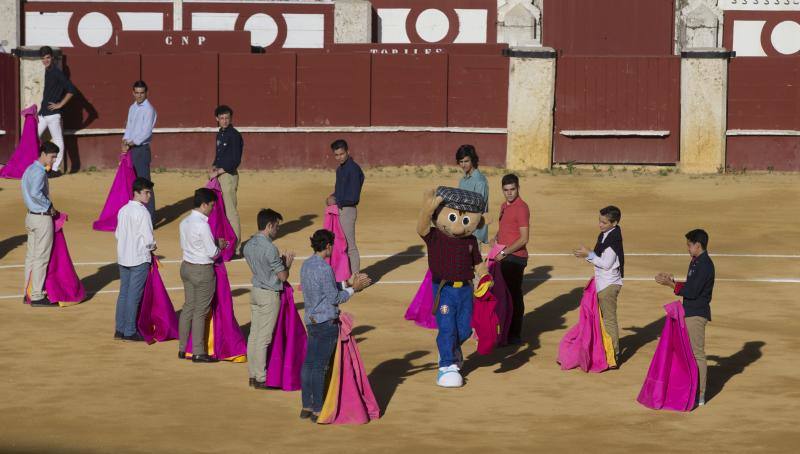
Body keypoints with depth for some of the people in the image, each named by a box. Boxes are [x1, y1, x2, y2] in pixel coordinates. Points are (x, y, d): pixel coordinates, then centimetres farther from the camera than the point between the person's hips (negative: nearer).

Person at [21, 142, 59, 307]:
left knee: (31, 256, 13)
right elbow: (35, 193, -32)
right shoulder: (39, 172, -18)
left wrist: (49, 208, 10)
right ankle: (37, 296, -1)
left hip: (31, 215, 10)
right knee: (41, 258, -4)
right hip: (42, 218, -10)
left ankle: (29, 292, 19)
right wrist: (49, 207, -18)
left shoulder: (30, 169, 12)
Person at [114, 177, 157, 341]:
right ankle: (130, 331, 3)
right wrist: (152, 246, 3)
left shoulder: (123, 210, 6)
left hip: (123, 257, 7)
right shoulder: (142, 212, -16)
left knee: (123, 293, 12)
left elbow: (117, 234, 12)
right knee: (134, 295, -1)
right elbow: (148, 239, -17)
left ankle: (120, 329, 16)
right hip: (139, 259, -7)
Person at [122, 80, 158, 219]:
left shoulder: (148, 109, -11)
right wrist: (125, 140, -4)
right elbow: (129, 126, 14)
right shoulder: (132, 108, 14)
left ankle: (150, 216, -7)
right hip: (130, 149, 8)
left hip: (141, 149, -8)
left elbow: (146, 133, -17)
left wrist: (130, 144, -17)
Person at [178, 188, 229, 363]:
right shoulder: (203, 225, -22)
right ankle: (198, 353, 9)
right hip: (202, 270, -8)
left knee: (188, 307, 16)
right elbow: (212, 253, -20)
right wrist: (220, 245, 3)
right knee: (200, 311, 2)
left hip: (186, 266, 8)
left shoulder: (185, 222, 2)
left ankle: (182, 349, 22)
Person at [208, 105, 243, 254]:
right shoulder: (220, 134, 14)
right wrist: (213, 168, 4)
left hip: (229, 175, -9)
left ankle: (236, 247, -5)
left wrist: (218, 172, -16)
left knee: (231, 211, -7)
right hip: (219, 175, 9)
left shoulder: (234, 135, -13)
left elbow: (236, 160, -17)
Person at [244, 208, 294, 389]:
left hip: (255, 292, 8)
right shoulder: (269, 248, -20)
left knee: (254, 335, 11)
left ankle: (253, 375, 16)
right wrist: (288, 263, 4)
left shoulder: (248, 245, 5)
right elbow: (283, 276, -14)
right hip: (269, 296, -8)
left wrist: (280, 261, 14)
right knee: (263, 339, -2)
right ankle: (260, 379, 3)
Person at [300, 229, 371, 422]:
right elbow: (334, 298, -14)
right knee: (320, 366, -2)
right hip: (327, 322, -9)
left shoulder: (306, 265, 9)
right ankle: (318, 410, 4)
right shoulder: (324, 268, -18)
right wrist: (353, 289, -2)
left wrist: (348, 283, 14)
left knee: (309, 364, 11)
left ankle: (306, 407, 17)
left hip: (311, 321, 9)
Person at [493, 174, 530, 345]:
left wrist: (504, 252, -17)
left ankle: (515, 336, 1)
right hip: (504, 258, 9)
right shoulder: (504, 206, 14)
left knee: (514, 296, -4)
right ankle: (506, 332, 24)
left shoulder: (521, 208, -14)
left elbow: (524, 238, -18)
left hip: (515, 258, -9)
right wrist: (496, 238, 7)